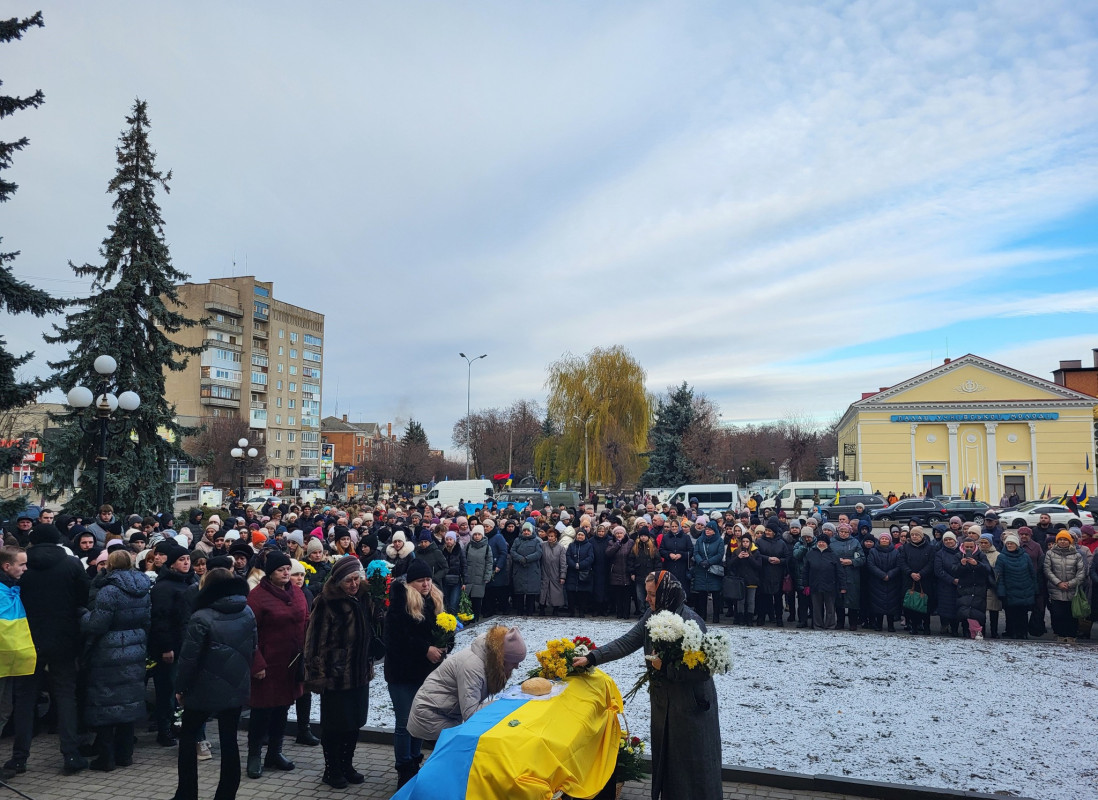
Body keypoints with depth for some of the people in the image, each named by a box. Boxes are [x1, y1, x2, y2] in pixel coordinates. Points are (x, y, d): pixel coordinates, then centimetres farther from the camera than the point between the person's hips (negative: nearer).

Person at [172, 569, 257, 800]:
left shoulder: (202, 618, -15)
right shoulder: (248, 613, 3)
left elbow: (188, 657, -13)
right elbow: (252, 648, 11)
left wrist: (180, 687, -1)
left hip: (206, 688, -4)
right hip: (237, 686, 5)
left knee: (188, 734, 16)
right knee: (229, 740, 10)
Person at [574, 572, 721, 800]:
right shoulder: (652, 615, -3)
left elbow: (704, 669, -25)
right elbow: (626, 642, -3)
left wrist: (665, 666, -24)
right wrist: (591, 658, -9)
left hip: (690, 704, -7)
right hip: (663, 700, 7)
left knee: (693, 763, 6)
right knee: (665, 756, 19)